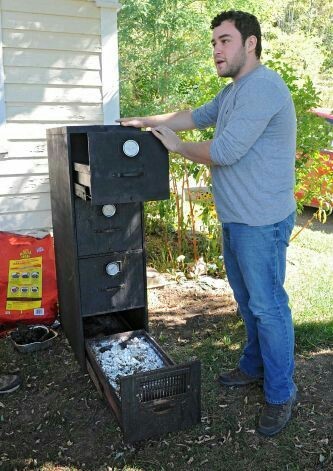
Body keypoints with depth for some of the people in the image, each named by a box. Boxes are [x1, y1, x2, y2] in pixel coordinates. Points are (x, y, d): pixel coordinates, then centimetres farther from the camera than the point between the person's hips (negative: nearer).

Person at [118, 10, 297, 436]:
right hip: (236, 220, 10)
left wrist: (177, 146, -8)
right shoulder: (234, 91, 17)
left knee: (267, 306, 0)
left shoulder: (261, 88, -18)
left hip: (261, 223, -10)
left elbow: (224, 152, -23)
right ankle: (255, 366, 38)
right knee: (248, 300, 20)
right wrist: (147, 122, 19)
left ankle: (281, 394, 17)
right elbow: (197, 116, 25)